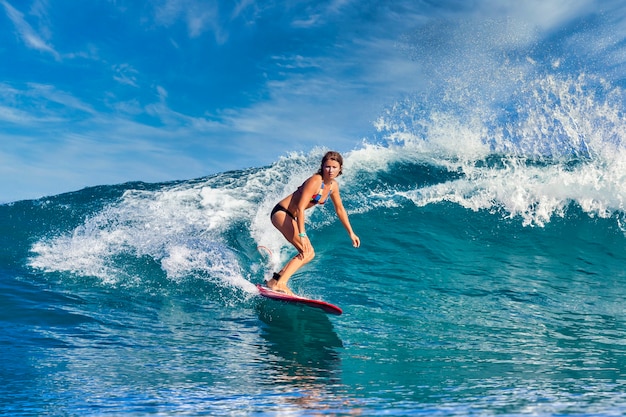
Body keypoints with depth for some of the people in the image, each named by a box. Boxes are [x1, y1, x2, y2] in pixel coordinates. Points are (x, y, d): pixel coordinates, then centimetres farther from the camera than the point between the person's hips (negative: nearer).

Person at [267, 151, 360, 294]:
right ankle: (279, 283, -24)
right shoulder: (315, 181, -22)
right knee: (306, 251, -21)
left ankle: (275, 280, 9)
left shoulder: (333, 185, 3)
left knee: (309, 254, 9)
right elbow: (300, 208, -27)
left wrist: (351, 233, 17)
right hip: (281, 212, -9)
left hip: (291, 217, 9)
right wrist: (302, 234, -34)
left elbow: (340, 210, 16)